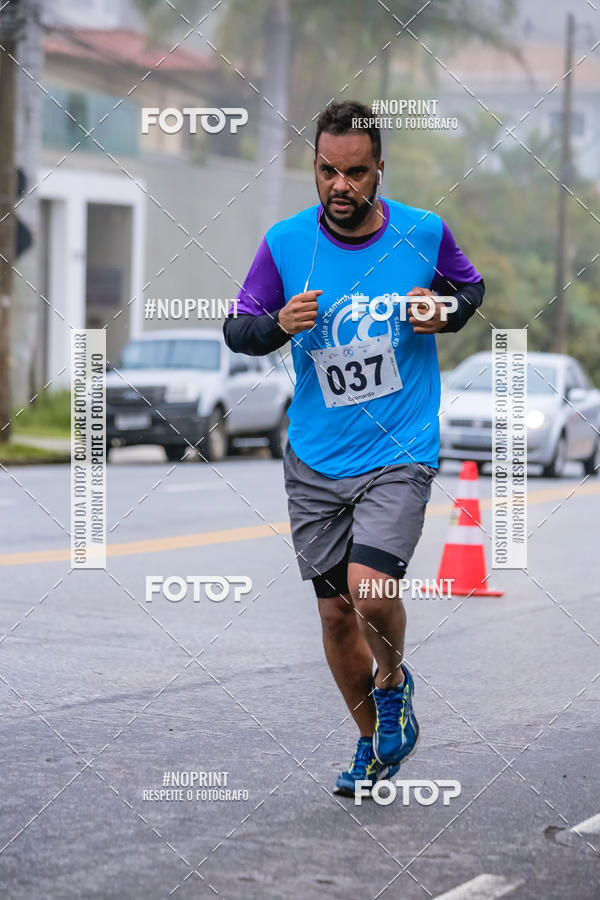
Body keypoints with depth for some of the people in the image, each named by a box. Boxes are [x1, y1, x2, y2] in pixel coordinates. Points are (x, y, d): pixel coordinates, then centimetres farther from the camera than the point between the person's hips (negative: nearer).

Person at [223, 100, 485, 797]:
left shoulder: (423, 233, -5)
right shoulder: (285, 243, -4)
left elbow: (469, 286, 14)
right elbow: (236, 328, 5)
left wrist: (446, 312, -8)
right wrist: (278, 325, -17)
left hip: (398, 456, -2)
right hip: (314, 461, 3)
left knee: (369, 590, -22)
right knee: (335, 612, 8)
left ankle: (394, 682, 11)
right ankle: (372, 741, 31)